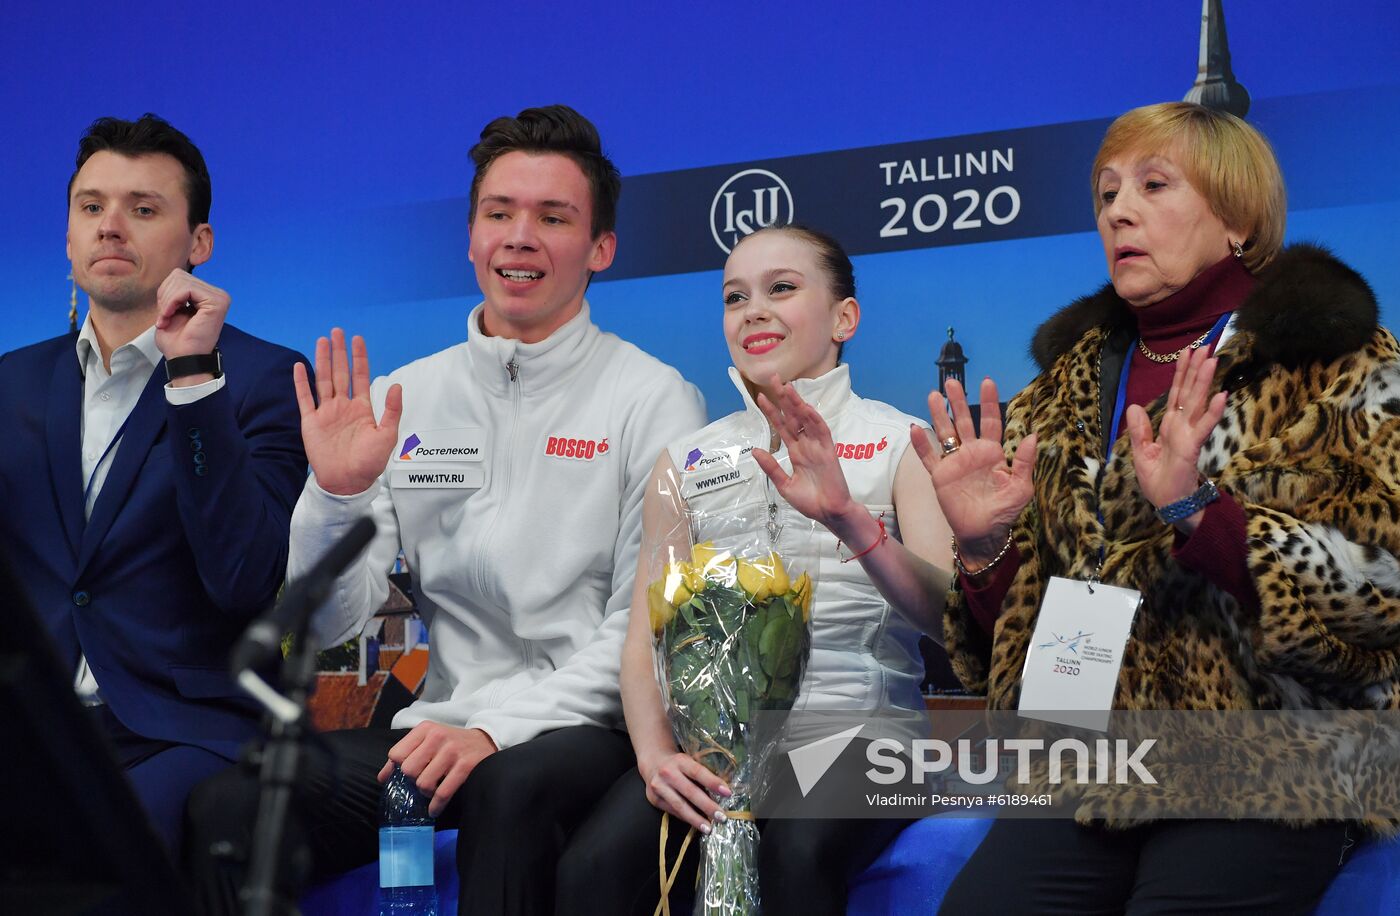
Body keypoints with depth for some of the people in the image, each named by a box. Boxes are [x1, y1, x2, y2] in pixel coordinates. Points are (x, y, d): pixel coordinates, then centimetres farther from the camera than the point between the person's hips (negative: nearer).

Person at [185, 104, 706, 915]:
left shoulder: (654, 401, -2)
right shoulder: (404, 400, 9)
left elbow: (647, 628, -7)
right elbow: (331, 623, 7)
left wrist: (497, 728, -19)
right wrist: (335, 494, -12)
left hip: (593, 726, -3)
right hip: (443, 725, 3)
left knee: (511, 790, -37)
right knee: (228, 806, -21)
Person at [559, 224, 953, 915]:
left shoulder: (900, 442, 6)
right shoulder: (685, 462, 15)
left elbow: (947, 612, -7)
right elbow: (645, 639, 9)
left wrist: (848, 518, -25)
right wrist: (656, 754, -11)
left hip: (858, 725, -2)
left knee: (798, 853, -35)